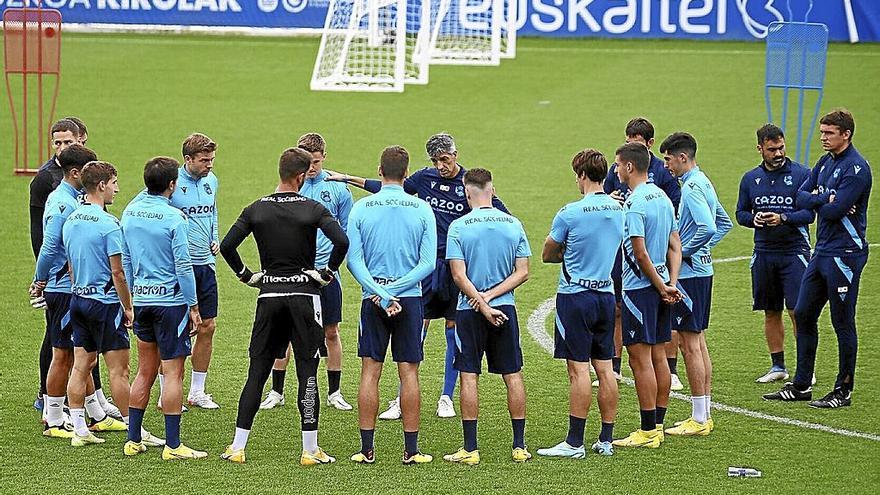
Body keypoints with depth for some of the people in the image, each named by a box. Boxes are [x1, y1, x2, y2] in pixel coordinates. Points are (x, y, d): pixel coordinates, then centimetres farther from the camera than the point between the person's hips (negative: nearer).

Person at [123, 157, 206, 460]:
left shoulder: (130, 213, 5)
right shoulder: (174, 218, -14)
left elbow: (125, 260, 13)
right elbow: (183, 265, -14)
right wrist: (194, 307, -7)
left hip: (141, 299, 6)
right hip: (170, 299, -6)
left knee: (145, 370, 15)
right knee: (173, 372, -2)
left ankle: (133, 440, 17)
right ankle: (172, 445, -1)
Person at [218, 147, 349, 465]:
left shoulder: (257, 209, 2)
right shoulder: (312, 209, -6)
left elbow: (227, 246, -5)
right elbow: (342, 241, -19)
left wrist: (247, 276, 8)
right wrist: (328, 273, -4)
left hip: (269, 296, 2)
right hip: (305, 294, -2)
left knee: (257, 372, 8)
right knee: (307, 373, 1)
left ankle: (237, 447, 6)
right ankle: (310, 450, 1)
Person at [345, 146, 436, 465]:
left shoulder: (361, 208, -2)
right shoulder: (422, 210, -2)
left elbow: (354, 261, -7)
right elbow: (428, 263, -6)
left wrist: (380, 294, -11)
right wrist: (395, 289, -8)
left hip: (372, 300, 0)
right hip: (410, 299, 0)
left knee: (370, 373, 4)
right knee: (409, 373, 4)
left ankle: (367, 449, 4)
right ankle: (411, 450, 4)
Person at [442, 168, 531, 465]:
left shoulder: (459, 227, -7)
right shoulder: (513, 225, 2)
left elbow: (459, 276, -13)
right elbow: (522, 273, 0)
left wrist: (482, 303, -12)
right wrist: (491, 295, -5)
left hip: (469, 311, -3)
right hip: (505, 307, 3)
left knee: (469, 376, 2)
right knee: (513, 376, 9)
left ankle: (470, 449, 0)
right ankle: (519, 446, 11)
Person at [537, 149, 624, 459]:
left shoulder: (570, 213, -14)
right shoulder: (619, 210, 3)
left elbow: (547, 255, -1)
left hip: (576, 296, -6)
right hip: (606, 293, 6)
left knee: (578, 369, -5)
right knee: (605, 368, 9)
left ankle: (574, 442, -3)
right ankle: (606, 440, 12)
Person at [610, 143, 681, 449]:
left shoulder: (634, 204, -17)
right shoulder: (662, 197, 11)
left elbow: (641, 254, -19)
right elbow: (675, 246, 10)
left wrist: (661, 287, -10)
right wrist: (671, 284, 1)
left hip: (640, 287, -9)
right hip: (661, 287, 9)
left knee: (640, 359, -5)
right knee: (658, 356, 12)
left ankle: (647, 432, -4)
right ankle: (658, 427, 18)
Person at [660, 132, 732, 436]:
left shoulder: (692, 187, -17)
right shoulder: (703, 183, 14)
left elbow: (708, 227, -29)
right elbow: (724, 223, 24)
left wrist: (684, 251, -16)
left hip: (689, 272, -10)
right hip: (702, 270, 10)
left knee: (691, 345, -6)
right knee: (698, 343, 14)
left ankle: (699, 420, -3)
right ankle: (704, 415, 18)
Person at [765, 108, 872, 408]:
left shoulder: (856, 168, -14)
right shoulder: (825, 162, 13)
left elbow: (834, 210, -22)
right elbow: (800, 198, 7)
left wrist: (815, 200, -2)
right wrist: (826, 198, -12)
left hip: (845, 254, -9)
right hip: (822, 251, 9)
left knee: (843, 323, -1)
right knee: (803, 315, 10)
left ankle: (843, 391, 7)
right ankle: (801, 385, 18)